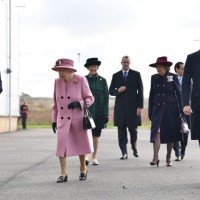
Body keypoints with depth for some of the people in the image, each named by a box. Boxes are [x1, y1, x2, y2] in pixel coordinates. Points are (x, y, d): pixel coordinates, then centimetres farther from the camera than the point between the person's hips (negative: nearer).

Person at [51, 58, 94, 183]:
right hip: (63, 120, 3)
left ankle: (83, 169, 31)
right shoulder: (57, 82, 2)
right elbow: (56, 103, 10)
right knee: (61, 145, -7)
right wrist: (54, 120, 9)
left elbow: (90, 98, -6)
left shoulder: (81, 80, -10)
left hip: (78, 120, -3)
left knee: (81, 145, 10)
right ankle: (63, 174, -2)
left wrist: (78, 103, -24)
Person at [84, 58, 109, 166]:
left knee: (96, 135, 7)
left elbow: (106, 97, 5)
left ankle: (94, 157, 15)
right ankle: (86, 156, -16)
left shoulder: (102, 80, 6)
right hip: (87, 110, -2)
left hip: (98, 112, 2)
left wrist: (105, 113, -1)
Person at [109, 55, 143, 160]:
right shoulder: (116, 76, 11)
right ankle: (124, 153, 0)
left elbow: (140, 91, 2)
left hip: (132, 106, -1)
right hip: (120, 107, 1)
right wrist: (117, 91, -10)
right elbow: (111, 91, 13)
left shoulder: (136, 74, 5)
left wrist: (140, 106, -6)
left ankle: (134, 148, 28)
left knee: (133, 129, 3)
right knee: (121, 131, -2)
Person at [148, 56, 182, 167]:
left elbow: (179, 93, -1)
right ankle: (155, 157, -20)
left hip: (171, 109, -1)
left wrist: (180, 110, -6)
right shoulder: (154, 78, 7)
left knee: (170, 134, 6)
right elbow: (151, 95, 11)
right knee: (157, 131, -14)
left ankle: (168, 158, 17)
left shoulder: (173, 77, -1)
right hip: (158, 108, 1)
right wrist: (150, 112, 9)